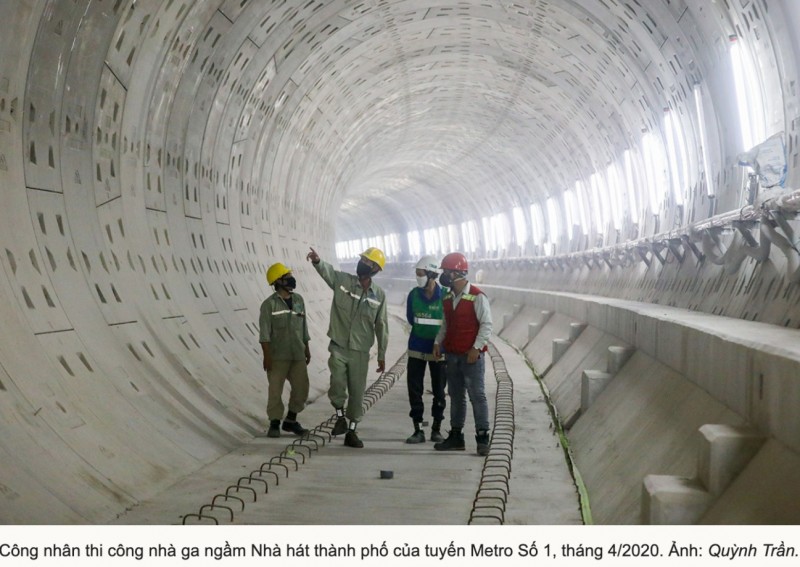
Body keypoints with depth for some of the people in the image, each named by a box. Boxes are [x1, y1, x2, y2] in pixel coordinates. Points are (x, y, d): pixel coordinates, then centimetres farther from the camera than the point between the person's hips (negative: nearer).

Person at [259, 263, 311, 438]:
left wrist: (307, 349, 14)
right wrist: (267, 356, -14)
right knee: (275, 390, 2)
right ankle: (274, 424, 15)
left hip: (297, 355, 5)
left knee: (301, 388, 6)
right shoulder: (269, 304, -9)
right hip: (277, 356, -5)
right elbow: (264, 333, -10)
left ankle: (290, 420, 22)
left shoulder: (298, 300, 8)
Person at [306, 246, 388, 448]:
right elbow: (327, 271, -19)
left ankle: (351, 431, 21)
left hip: (361, 351, 1)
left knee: (357, 392, 7)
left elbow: (381, 326, 5)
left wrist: (382, 354, 7)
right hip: (338, 347, -1)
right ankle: (340, 417, 12)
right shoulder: (343, 280, -2)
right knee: (337, 384, -16)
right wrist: (317, 261, -42)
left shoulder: (379, 295, 0)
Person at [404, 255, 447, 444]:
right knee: (414, 389, 2)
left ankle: (436, 429, 22)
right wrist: (422, 332, -1)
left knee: (439, 390, 7)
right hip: (417, 349, 3)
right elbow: (410, 318, 9)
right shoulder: (413, 295, -2)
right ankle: (418, 430, 12)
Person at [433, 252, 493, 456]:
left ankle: (482, 438, 1)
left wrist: (477, 348, -17)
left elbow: (486, 324, -11)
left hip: (471, 356, -7)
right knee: (456, 397, 12)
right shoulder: (448, 298, 11)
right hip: (452, 355, 7)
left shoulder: (477, 297, -11)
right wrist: (438, 342, 8)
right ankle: (456, 437, 20)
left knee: (477, 396, -4)